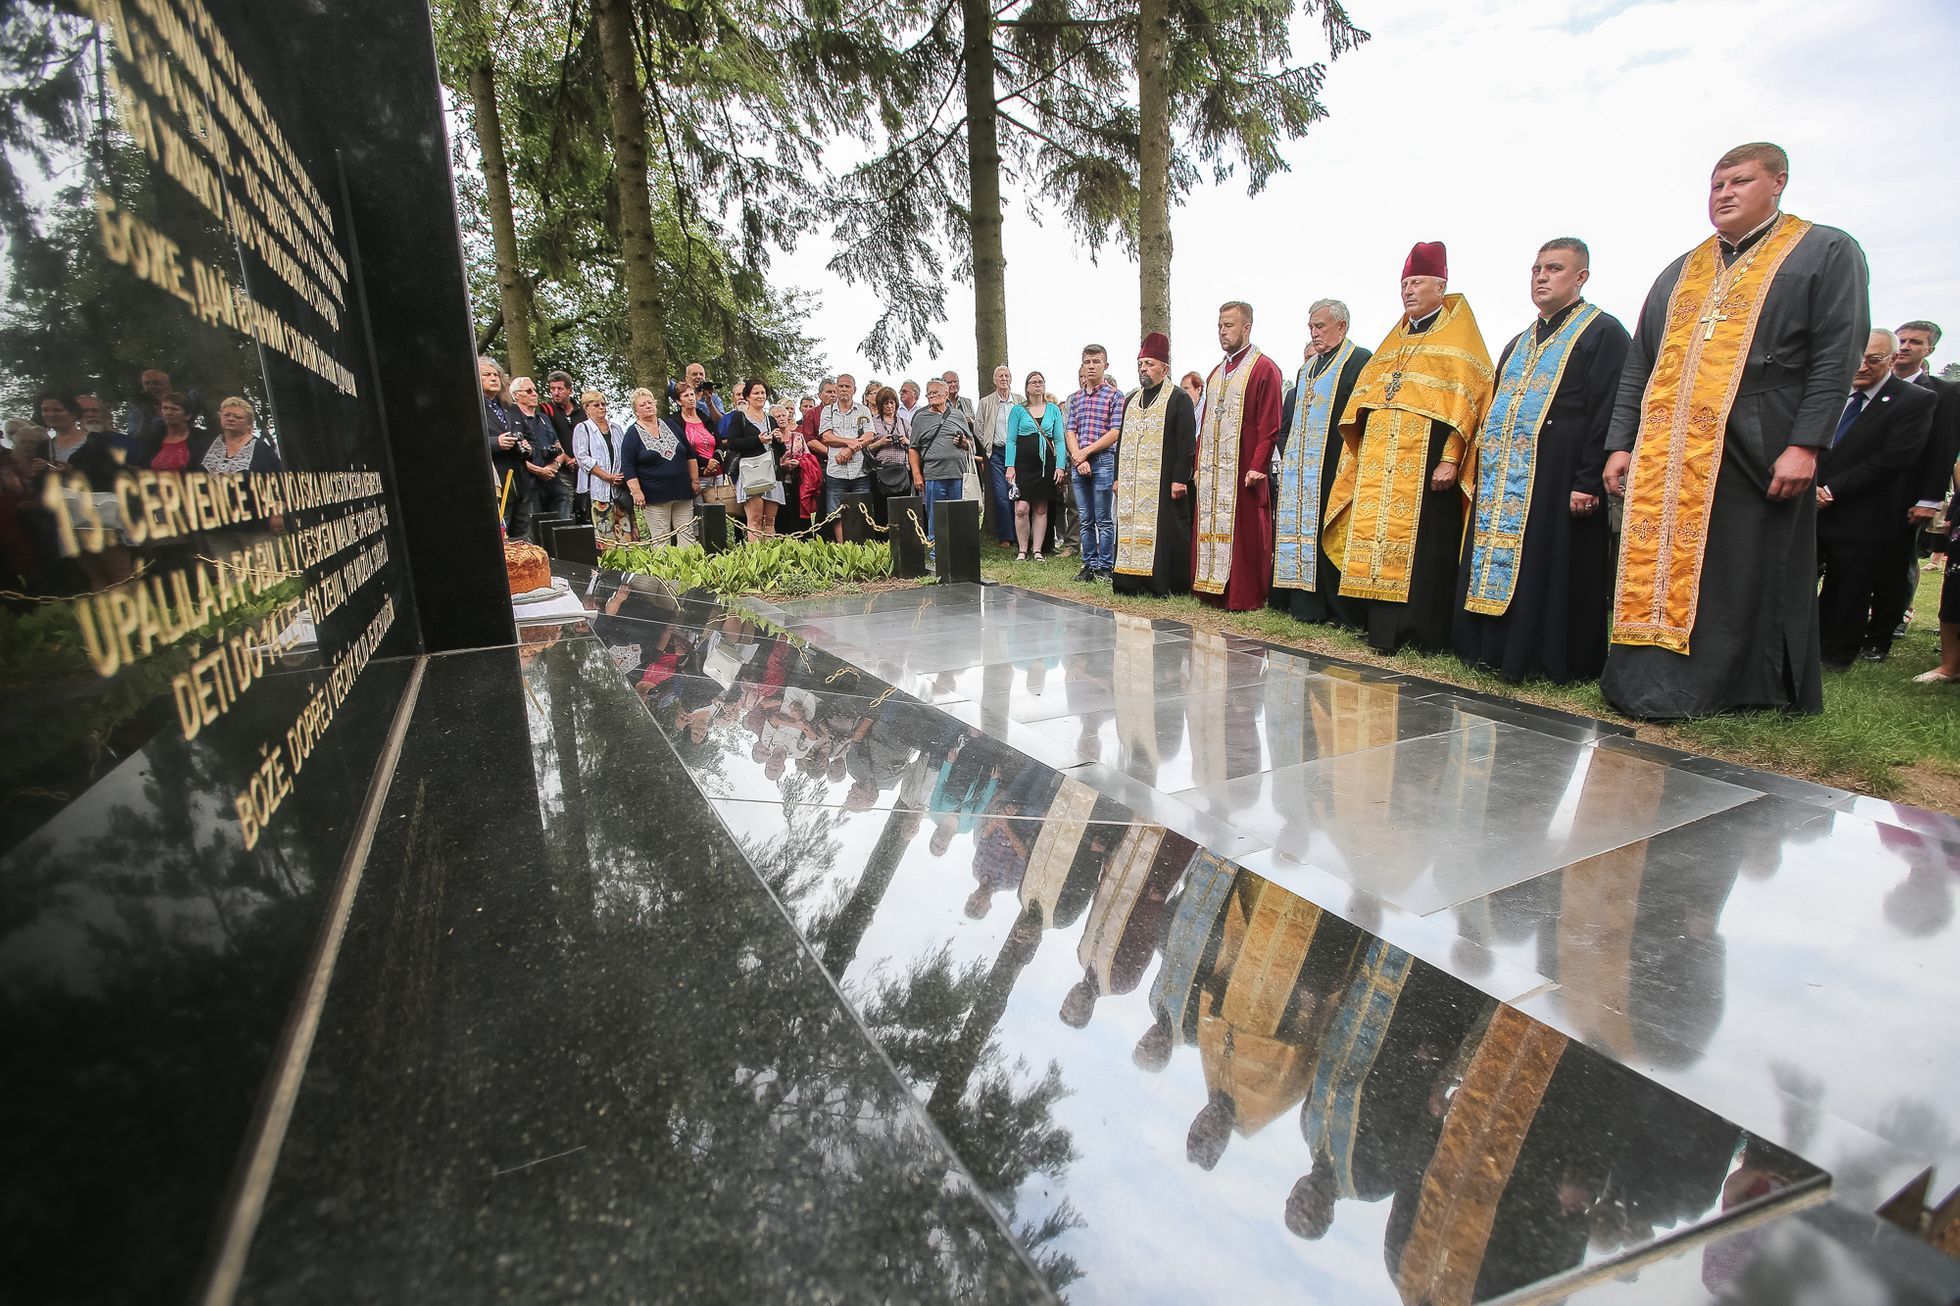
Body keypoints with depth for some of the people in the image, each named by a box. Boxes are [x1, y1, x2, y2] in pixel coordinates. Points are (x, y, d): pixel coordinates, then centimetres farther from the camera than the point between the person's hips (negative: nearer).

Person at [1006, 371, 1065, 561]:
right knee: (1022, 508, -11)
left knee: (1041, 509, 4)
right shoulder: (1018, 410, 6)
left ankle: (1037, 550, 11)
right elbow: (1011, 440, 2)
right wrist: (1010, 466, -8)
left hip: (1046, 464, 2)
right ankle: (1022, 550, 0)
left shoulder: (1053, 410, 11)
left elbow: (1059, 440, 9)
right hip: (1023, 464, -2)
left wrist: (1060, 466, -2)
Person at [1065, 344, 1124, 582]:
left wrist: (1086, 452, -11)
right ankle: (1089, 564, 15)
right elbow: (1069, 431, 8)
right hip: (1079, 463, 5)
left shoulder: (1115, 395, 1)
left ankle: (1105, 567, 5)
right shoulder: (1075, 398, 14)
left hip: (1104, 462, -4)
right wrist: (1078, 459, -8)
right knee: (1085, 520, 8)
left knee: (1104, 519, -1)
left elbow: (1115, 433, -7)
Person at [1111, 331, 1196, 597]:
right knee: (1130, 531, 4)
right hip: (1132, 484, 6)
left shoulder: (1178, 398, -1)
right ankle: (1131, 582, 9)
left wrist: (1180, 479, -15)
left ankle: (1166, 584, 1)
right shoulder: (1131, 401, 18)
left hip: (1163, 483, -6)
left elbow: (1186, 443, -7)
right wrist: (1118, 476, 13)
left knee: (1163, 532, -5)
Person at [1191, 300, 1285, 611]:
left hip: (1243, 470, -7)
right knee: (1210, 530, 7)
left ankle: (1246, 597, 3)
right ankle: (1212, 591, 15)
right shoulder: (1216, 373, 19)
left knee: (1244, 533, -3)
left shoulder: (1264, 369, -4)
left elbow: (1270, 424, -11)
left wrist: (1258, 466, -18)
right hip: (1211, 470, 7)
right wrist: (1199, 465, 13)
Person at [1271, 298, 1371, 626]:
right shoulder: (1307, 368, 21)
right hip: (1300, 469, 8)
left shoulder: (1360, 361, -3)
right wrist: (1288, 455, 13)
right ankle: (1305, 605, 8)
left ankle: (1340, 611, -3)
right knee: (1301, 529, 5)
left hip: (1334, 466, -7)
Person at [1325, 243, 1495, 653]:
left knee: (1417, 541, -8)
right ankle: (1381, 627, 7)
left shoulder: (1459, 335, 2)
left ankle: (1420, 633, -4)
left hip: (1425, 457, -6)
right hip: (1379, 459, 6)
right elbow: (1363, 396, 21)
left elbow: (1468, 398, -7)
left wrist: (1450, 458, -17)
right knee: (1376, 534, 2)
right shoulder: (1394, 340, 22)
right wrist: (1359, 453, 11)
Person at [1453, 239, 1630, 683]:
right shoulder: (1518, 344, 22)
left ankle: (1556, 662, 4)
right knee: (1496, 567, 6)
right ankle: (1497, 651, 14)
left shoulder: (1603, 332, -1)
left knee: (1553, 571, -5)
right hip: (1502, 483, 7)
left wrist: (1588, 482, -18)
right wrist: (1481, 472, 13)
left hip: (1559, 481, -7)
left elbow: (1607, 413, -10)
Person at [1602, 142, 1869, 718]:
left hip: (1752, 454, -4)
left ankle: (1733, 689, 8)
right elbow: (1638, 364, 16)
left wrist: (1805, 445, -14)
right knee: (1658, 567, 2)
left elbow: (1836, 356, -4)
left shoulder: (1826, 252, 6)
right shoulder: (1681, 271, 19)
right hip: (1665, 455, 4)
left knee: (1741, 577, -1)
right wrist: (1621, 443, 6)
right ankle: (1653, 683, 9)